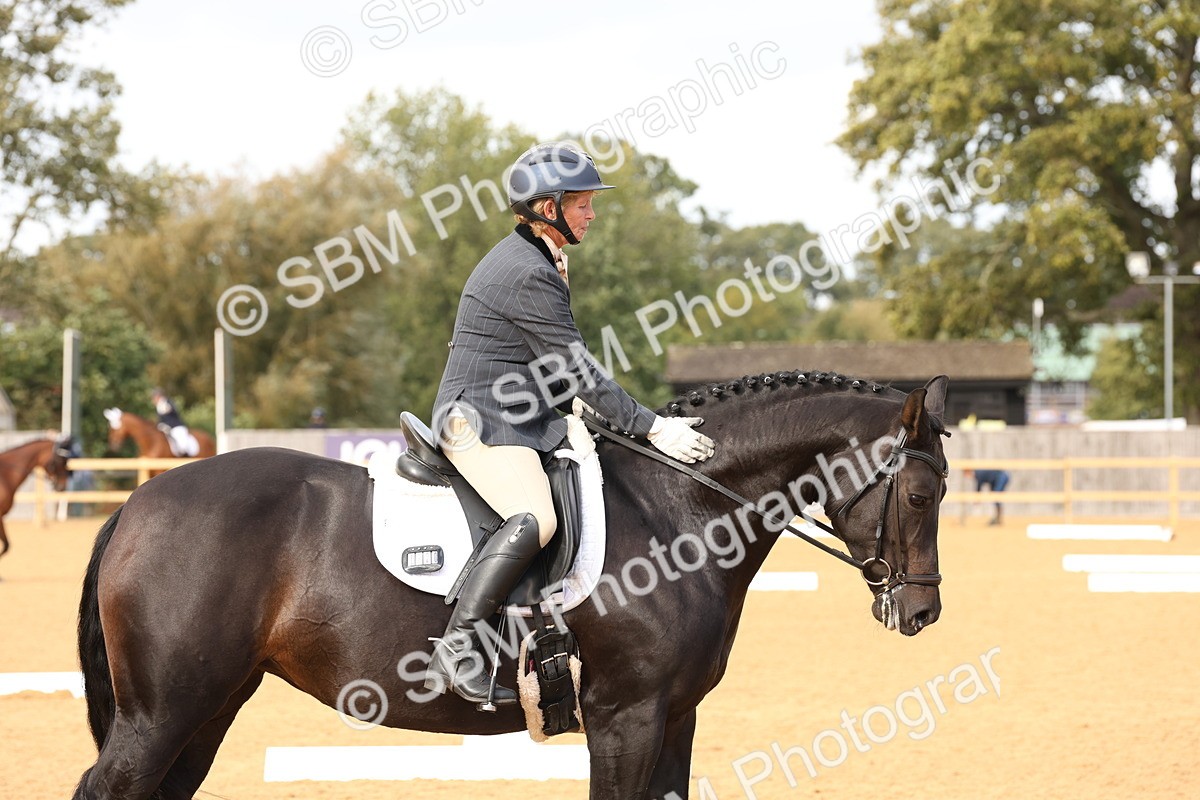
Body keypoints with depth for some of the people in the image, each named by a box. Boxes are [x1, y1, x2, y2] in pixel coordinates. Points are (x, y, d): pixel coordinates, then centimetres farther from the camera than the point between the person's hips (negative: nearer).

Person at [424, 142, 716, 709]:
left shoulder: (532, 261, 17)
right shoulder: (528, 274, -16)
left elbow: (559, 369, 25)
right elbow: (576, 370, -18)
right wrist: (651, 428, -15)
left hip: (519, 419, 11)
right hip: (480, 421, -11)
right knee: (534, 518, -31)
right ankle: (455, 650, -33)